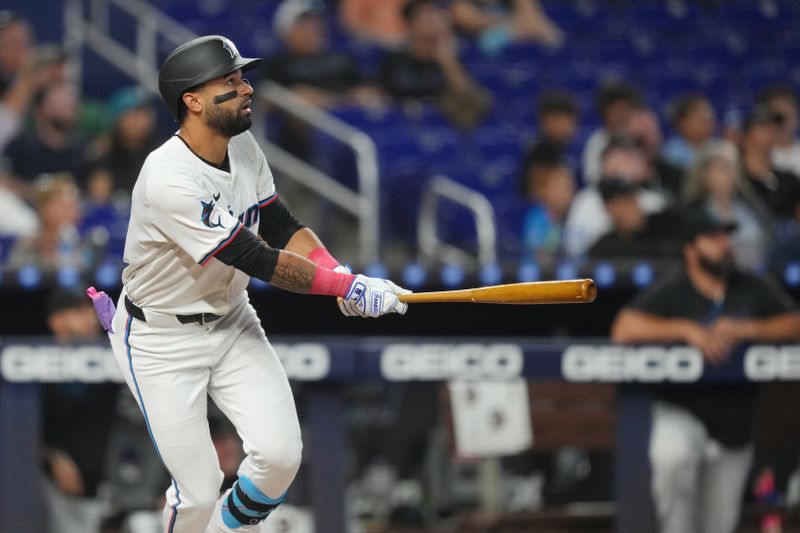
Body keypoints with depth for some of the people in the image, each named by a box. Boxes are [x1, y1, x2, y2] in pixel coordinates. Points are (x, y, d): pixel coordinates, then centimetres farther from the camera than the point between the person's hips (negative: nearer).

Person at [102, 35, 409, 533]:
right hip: (162, 341, -7)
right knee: (199, 491, -8)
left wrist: (341, 276, -14)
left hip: (231, 322, 7)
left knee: (281, 454, -9)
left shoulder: (243, 146, -5)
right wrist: (349, 286, -26)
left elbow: (280, 227, 5)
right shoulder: (169, 179, -29)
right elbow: (256, 260, -27)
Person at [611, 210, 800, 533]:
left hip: (734, 423, 4)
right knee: (673, 458, -38)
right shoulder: (671, 293, -5)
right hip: (682, 413, -4)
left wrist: (745, 330, -16)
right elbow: (624, 328, -18)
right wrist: (688, 330, -25)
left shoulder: (752, 289, 7)